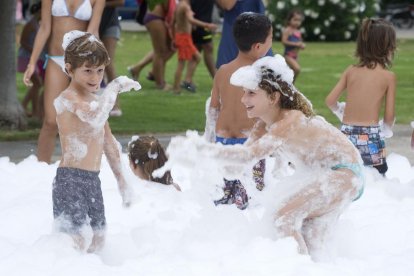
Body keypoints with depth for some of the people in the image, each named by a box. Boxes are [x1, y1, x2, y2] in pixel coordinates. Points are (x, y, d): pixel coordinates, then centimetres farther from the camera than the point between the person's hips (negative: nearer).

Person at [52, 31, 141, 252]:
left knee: (99, 238, 14)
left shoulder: (94, 100, 14)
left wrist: (121, 179, 26)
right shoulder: (67, 98, -16)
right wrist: (116, 86, -27)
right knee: (75, 241, -15)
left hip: (92, 179, 9)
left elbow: (108, 141, 24)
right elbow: (95, 116, -38)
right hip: (70, 178, -9)